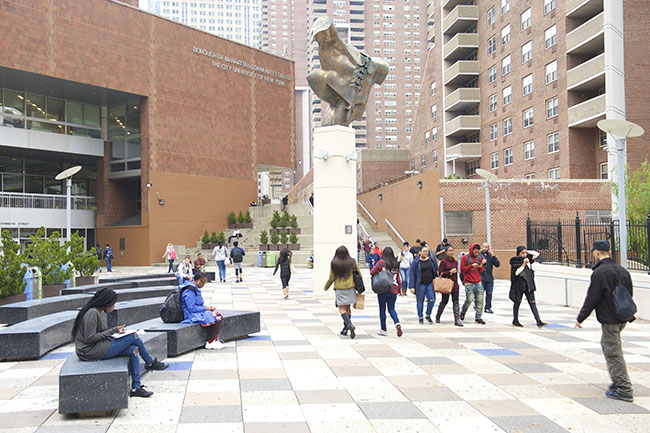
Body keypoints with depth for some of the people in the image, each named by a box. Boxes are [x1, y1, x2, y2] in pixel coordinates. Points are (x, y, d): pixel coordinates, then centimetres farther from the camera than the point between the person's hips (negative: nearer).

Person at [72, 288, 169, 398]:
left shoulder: (102, 313, 14)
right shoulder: (92, 313, -18)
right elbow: (89, 338, -22)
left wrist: (116, 331, 2)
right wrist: (113, 331, -17)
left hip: (99, 347, 10)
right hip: (91, 352, -10)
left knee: (133, 351, -2)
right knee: (134, 336, -12)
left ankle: (136, 387, -3)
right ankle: (150, 363, 10)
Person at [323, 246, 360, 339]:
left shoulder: (334, 264, -6)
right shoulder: (352, 262, -1)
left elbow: (331, 278, 0)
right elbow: (359, 274, 4)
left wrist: (326, 287, 17)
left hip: (339, 289, -3)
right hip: (350, 288, 3)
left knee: (342, 309, 0)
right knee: (347, 307, 15)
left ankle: (350, 325, -22)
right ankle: (345, 328, 18)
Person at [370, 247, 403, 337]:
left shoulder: (381, 262, -6)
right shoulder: (396, 264, 5)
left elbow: (372, 272, -9)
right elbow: (399, 278, 8)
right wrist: (399, 289, 18)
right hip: (393, 290, 3)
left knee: (382, 309, 8)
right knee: (391, 309, 12)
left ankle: (383, 329, 12)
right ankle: (397, 324, -12)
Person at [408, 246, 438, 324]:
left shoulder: (431, 260, 6)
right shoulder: (416, 261, -6)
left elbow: (435, 270, 17)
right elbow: (411, 274, -7)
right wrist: (412, 287, -13)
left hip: (430, 284, 3)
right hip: (420, 284, -3)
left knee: (432, 299, -6)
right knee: (420, 301, 4)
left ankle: (428, 315, 16)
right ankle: (420, 318, 19)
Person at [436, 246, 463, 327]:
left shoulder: (455, 261, 10)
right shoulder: (443, 261, -7)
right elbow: (440, 273, -10)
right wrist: (450, 272, -19)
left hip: (454, 283, 5)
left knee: (456, 302, -3)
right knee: (444, 301, 4)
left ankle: (457, 320, -4)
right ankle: (437, 317, 25)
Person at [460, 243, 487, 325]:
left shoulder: (479, 258, 15)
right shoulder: (465, 258, -1)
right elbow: (462, 269, -4)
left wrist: (482, 265, 0)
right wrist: (472, 266, -12)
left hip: (478, 283, 5)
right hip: (469, 283, -5)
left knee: (479, 300, -2)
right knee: (470, 299, -15)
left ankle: (478, 318, 5)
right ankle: (463, 312, 11)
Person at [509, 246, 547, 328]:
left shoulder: (527, 258, 10)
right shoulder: (514, 261, -6)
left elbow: (537, 254, 14)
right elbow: (516, 273, -16)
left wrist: (527, 251, 3)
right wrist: (524, 264, -15)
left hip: (528, 285, 4)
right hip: (519, 285, -4)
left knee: (532, 302, -2)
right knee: (517, 302, 8)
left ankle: (539, 322, -8)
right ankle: (515, 321, 21)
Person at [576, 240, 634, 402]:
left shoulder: (599, 273, -17)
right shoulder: (623, 270, 9)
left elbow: (592, 299, -15)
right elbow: (629, 294, 17)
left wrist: (580, 318, -6)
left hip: (609, 319, -9)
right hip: (622, 318, 9)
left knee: (613, 352, -3)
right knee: (606, 344, 23)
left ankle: (624, 390, -1)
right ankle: (618, 381, 27)